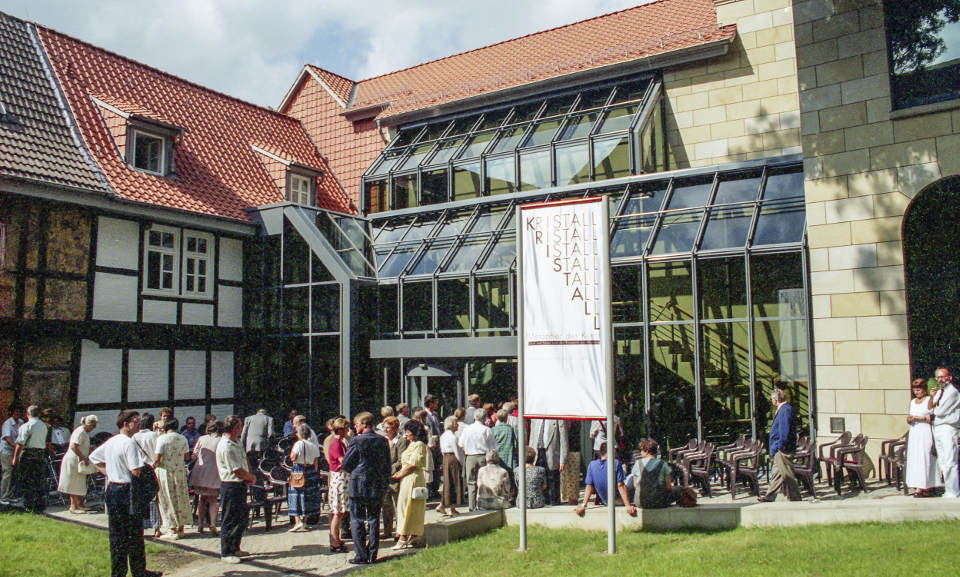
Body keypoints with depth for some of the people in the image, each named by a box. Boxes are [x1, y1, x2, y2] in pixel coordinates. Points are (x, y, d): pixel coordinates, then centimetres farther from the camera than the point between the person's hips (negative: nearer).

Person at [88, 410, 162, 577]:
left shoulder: (110, 441, 8)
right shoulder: (129, 443, -18)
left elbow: (93, 457, 21)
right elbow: (136, 471, -23)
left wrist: (108, 473, 16)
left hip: (112, 489, 8)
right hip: (127, 492, -8)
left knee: (116, 534, 14)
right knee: (135, 534, 3)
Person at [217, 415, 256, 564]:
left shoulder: (236, 443, 10)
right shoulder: (226, 447, -22)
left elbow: (245, 460, 18)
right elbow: (238, 471, -21)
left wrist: (249, 476, 1)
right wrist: (252, 478, -4)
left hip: (241, 485, 10)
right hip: (230, 486, -10)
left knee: (242, 518, 16)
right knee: (230, 520, -1)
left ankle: (235, 549, 28)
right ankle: (226, 553, 9)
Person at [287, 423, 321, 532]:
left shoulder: (299, 444, -12)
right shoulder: (314, 445, 6)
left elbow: (292, 458, -14)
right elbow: (316, 461, 8)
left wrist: (292, 448, -1)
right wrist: (315, 473, 15)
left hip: (299, 469, -6)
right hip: (311, 470, 6)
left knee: (296, 495, 0)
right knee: (308, 496, 12)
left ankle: (298, 522, -8)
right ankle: (304, 521, 19)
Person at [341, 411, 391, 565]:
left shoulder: (357, 441, -13)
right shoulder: (383, 441, 3)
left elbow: (345, 464, -8)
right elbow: (387, 465, 7)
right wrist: (385, 485, 15)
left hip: (358, 486, -5)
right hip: (378, 487, 5)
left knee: (357, 521, 5)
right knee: (374, 520, 12)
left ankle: (360, 555, 6)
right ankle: (372, 555, 15)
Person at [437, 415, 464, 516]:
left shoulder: (443, 436, 10)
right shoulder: (452, 437, -18)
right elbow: (457, 452, -15)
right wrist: (462, 463, -6)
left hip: (446, 459, 9)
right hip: (454, 460, -9)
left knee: (448, 483, 14)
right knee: (455, 483, 0)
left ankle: (442, 505, 12)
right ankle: (452, 509, 6)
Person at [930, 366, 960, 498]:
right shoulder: (939, 391, 16)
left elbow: (941, 411, -14)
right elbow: (929, 408, 11)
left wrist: (933, 410, 7)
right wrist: (932, 396, -5)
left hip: (947, 429, -9)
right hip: (937, 429, 9)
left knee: (949, 463, -9)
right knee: (942, 462, 11)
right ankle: (948, 490, 17)